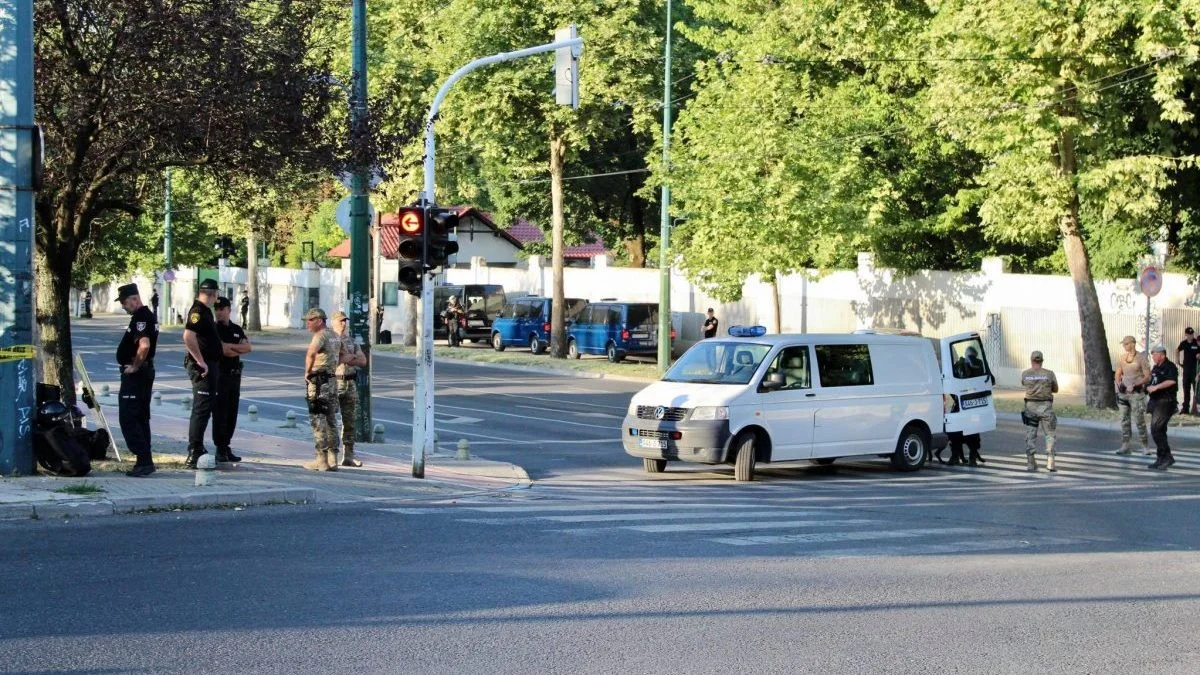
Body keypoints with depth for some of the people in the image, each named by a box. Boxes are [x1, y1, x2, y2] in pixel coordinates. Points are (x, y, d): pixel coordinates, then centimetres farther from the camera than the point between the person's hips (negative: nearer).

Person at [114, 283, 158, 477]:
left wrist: (135, 367, -20)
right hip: (146, 372, 11)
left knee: (128, 418, -9)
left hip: (135, 374, -11)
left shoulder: (140, 318, -18)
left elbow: (144, 345, -32)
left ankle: (144, 460, -13)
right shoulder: (149, 316, 15)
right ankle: (145, 462, 15)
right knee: (141, 418, 13)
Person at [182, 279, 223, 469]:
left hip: (211, 365, 11)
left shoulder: (205, 311, 16)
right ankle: (194, 454, -11)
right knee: (201, 409, -10)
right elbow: (188, 336, -29)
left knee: (208, 407, 16)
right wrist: (200, 361, -26)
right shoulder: (198, 311, -15)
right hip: (203, 367, -11)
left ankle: (197, 450, 24)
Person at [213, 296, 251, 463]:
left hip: (235, 374, 6)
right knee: (220, 413, -6)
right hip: (219, 373, -6)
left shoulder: (237, 329, 14)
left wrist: (230, 346, -12)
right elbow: (223, 351, -15)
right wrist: (239, 350, -2)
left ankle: (226, 446, 14)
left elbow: (247, 347, 0)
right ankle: (220, 449, -4)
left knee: (232, 413, 8)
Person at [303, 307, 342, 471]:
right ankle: (333, 459, 14)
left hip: (318, 381, -9)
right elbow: (341, 355, 34)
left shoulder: (320, 335, -14)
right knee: (330, 421, 12)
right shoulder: (335, 336, 15)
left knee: (318, 421, -6)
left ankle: (321, 461, -7)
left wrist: (307, 372, -19)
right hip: (332, 381, 9)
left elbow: (311, 353, -32)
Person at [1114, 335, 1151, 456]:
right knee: (1124, 420, 5)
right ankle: (1125, 446, 9)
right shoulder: (1121, 358, 10)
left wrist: (1134, 386, -16)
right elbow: (1118, 374, 19)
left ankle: (1145, 446, 2)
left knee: (1139, 419, -7)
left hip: (1136, 392, -5)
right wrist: (1119, 384, 0)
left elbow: (1147, 377, -7)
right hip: (1124, 392, 5)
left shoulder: (1141, 358, -6)